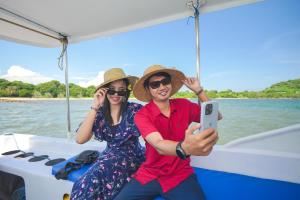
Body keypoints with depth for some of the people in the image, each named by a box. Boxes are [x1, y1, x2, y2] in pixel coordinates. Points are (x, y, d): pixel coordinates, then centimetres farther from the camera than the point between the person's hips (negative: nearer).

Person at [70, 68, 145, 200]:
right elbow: (80, 139, -13)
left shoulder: (135, 110, -12)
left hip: (132, 159, -3)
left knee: (94, 178, -23)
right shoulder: (100, 113, -2)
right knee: (90, 181, -23)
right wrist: (95, 107, -18)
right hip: (109, 158, 3)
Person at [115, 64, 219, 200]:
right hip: (149, 176, 0)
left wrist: (199, 91, -6)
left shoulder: (184, 105, -2)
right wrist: (185, 148, -50)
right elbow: (159, 145, -29)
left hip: (180, 176, 1)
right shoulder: (142, 115, -14)